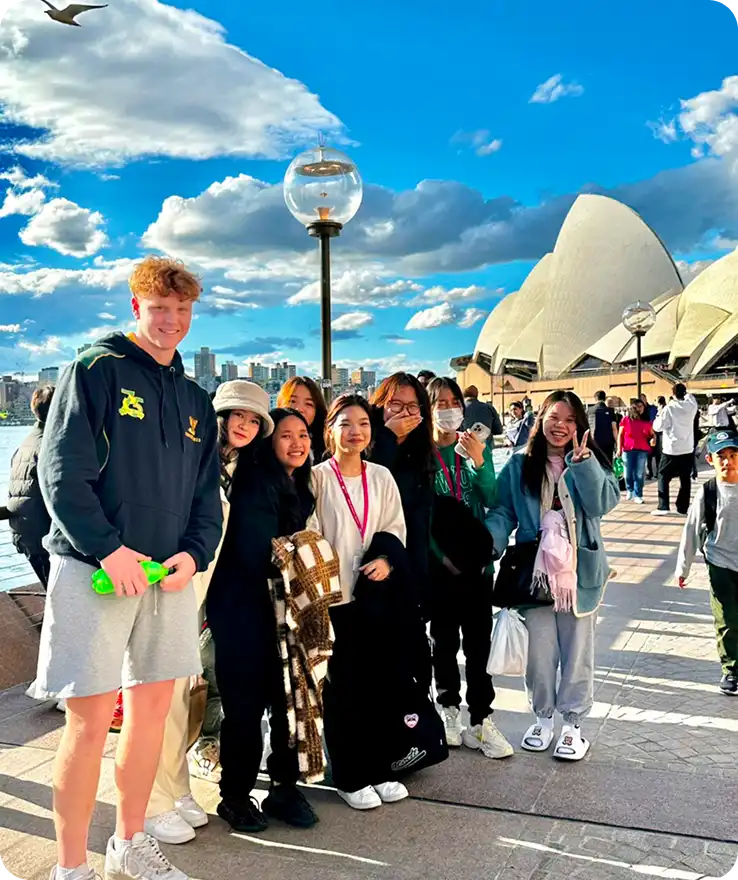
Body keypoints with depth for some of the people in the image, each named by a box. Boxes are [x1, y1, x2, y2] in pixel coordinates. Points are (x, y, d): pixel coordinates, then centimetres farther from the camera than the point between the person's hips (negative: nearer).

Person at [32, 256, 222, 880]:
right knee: (91, 718, -3)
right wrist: (109, 549, -20)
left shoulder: (196, 400, 15)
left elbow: (207, 493, 14)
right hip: (94, 570, -6)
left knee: (153, 707, 12)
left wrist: (194, 553, -4)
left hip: (169, 573, 6)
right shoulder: (96, 370, -3)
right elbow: (61, 471, -12)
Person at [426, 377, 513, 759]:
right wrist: (442, 554, -12)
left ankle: (481, 720, 10)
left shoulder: (477, 447, 2)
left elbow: (491, 499, -6)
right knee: (444, 638, 11)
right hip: (438, 562, -1)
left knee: (479, 640, 3)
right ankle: (449, 709, 27)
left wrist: (479, 462, -21)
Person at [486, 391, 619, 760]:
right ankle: (543, 717, 30)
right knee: (540, 650, 9)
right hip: (536, 573, 0)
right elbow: (503, 511, -2)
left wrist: (581, 460, -20)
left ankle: (573, 724, 25)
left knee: (577, 652, 10)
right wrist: (491, 540, -21)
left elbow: (600, 504, -14)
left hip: (579, 573, 0)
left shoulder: (590, 463, 2)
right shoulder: (519, 466, 2)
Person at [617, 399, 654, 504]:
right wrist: (619, 448, -3)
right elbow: (620, 435, 4)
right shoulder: (626, 419, 3)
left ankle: (638, 495, 5)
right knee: (628, 473, 6)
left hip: (642, 450, 1)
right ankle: (630, 490, 30)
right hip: (628, 449, -1)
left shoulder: (647, 421, 8)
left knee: (639, 474, 0)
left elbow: (652, 434, 16)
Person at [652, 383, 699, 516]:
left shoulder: (669, 408, -13)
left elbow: (658, 426, -7)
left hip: (671, 450, -4)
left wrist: (658, 416, 9)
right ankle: (683, 508, 12)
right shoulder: (691, 406, -2)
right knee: (685, 479, 11)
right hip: (688, 449, 4)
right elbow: (690, 397, 23)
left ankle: (663, 507, 0)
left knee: (663, 478, 6)